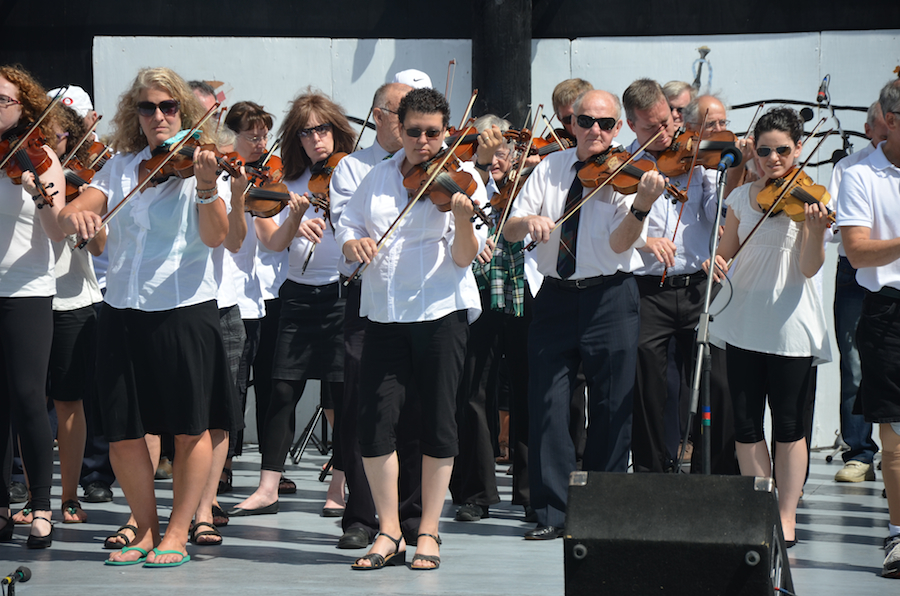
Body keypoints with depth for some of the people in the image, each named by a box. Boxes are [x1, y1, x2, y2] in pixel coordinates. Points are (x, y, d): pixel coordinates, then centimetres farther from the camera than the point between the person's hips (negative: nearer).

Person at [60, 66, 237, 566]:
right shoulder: (120, 167, 10)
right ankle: (146, 529, 20)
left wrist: (207, 187, -32)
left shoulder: (198, 164, -1)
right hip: (124, 313, 4)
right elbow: (73, 214, -1)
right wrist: (75, 215, -25)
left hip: (185, 308, -4)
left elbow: (215, 237, -14)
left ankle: (177, 533, 14)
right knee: (122, 432, 5)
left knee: (191, 428, 2)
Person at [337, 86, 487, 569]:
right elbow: (347, 226, 17)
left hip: (441, 312, -3)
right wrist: (353, 242, -7)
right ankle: (389, 533, 6)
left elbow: (464, 258, -8)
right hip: (384, 313, 3)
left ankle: (428, 534, 11)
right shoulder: (379, 177, 11)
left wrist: (463, 219, -29)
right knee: (374, 420, -5)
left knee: (438, 422, 0)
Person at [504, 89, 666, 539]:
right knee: (547, 405, -2)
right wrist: (528, 220, -20)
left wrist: (642, 205, -34)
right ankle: (553, 511, 5)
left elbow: (620, 244, -16)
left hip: (609, 299, -2)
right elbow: (509, 232, 2)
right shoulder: (550, 168, 8)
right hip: (555, 297, 3)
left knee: (611, 410, 1)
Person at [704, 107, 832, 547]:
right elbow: (727, 251, 16)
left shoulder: (806, 198, -6)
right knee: (746, 422, 6)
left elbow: (809, 268, -14)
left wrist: (816, 230, -32)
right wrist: (717, 261, -7)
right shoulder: (742, 197, 7)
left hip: (790, 325, -4)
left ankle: (787, 515, 10)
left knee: (788, 423, 0)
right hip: (744, 322, 4)